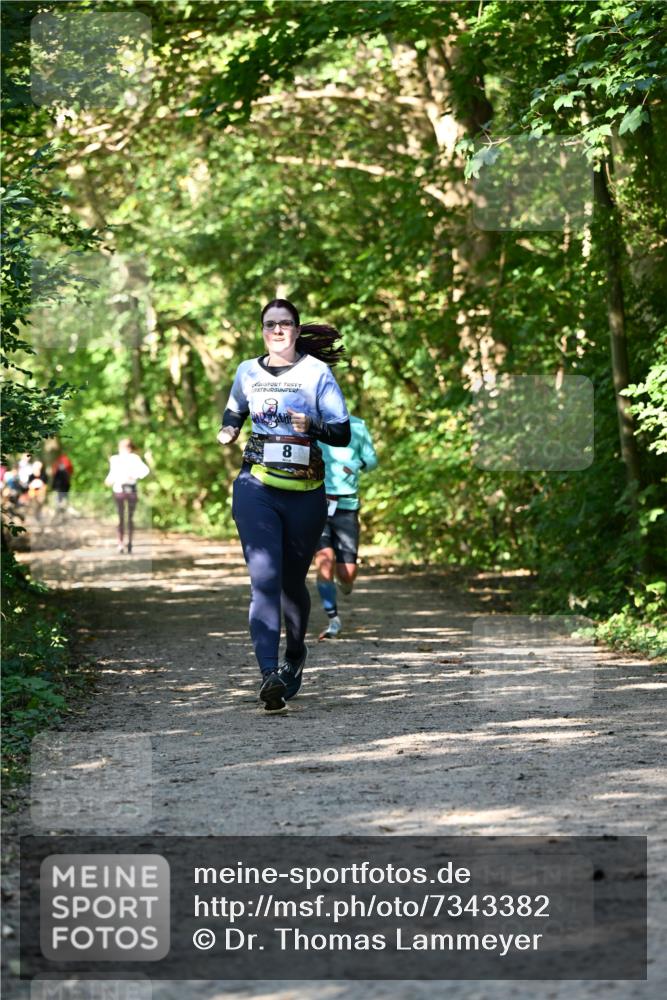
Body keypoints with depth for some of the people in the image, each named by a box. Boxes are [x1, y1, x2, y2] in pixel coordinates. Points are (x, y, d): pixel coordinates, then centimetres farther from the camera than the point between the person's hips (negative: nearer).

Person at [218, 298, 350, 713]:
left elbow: (343, 432, -2)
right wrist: (228, 430, 6)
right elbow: (235, 410, 28)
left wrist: (313, 426, -21)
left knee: (292, 582, 12)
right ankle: (270, 675, -24)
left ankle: (295, 656, 39)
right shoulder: (248, 372, 8)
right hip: (256, 488, 1)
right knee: (264, 578, -15)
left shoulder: (317, 372, 0)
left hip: (305, 492, -1)